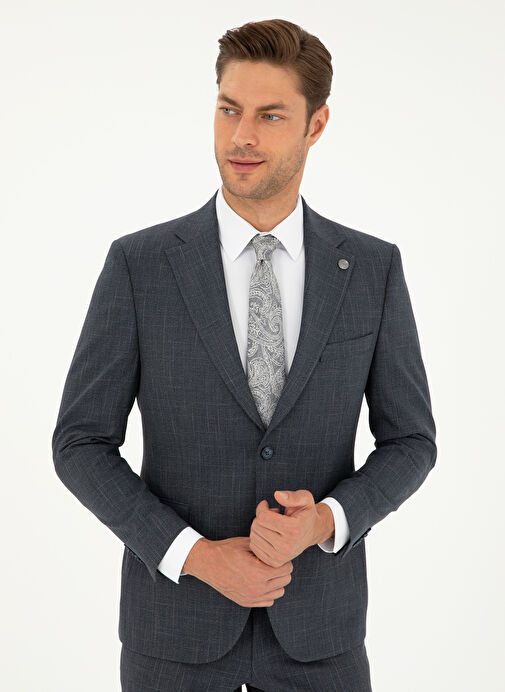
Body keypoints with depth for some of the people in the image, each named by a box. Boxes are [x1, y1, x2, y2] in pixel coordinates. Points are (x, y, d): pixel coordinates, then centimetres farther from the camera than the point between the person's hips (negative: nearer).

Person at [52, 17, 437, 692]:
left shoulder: (374, 268, -4)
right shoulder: (138, 264, -8)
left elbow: (409, 440, 2)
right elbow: (81, 443, -6)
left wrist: (327, 521, -17)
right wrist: (196, 556, -17)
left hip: (319, 628, 1)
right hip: (177, 614, -1)